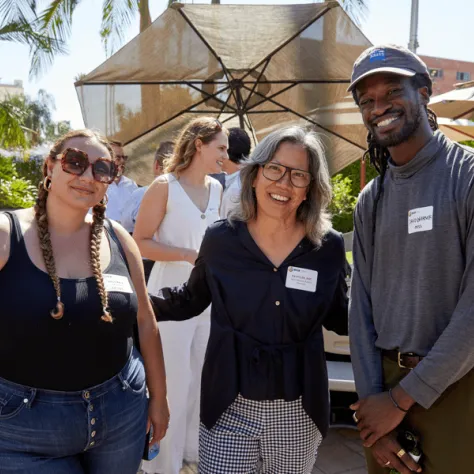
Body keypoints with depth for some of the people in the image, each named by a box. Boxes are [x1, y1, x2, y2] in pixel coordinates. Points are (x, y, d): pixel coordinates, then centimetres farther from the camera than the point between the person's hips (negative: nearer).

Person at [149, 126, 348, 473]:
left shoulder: (329, 247, -7)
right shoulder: (221, 239, -8)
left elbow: (339, 317, 6)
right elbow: (190, 299, 6)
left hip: (298, 409, 1)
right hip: (230, 406, -1)